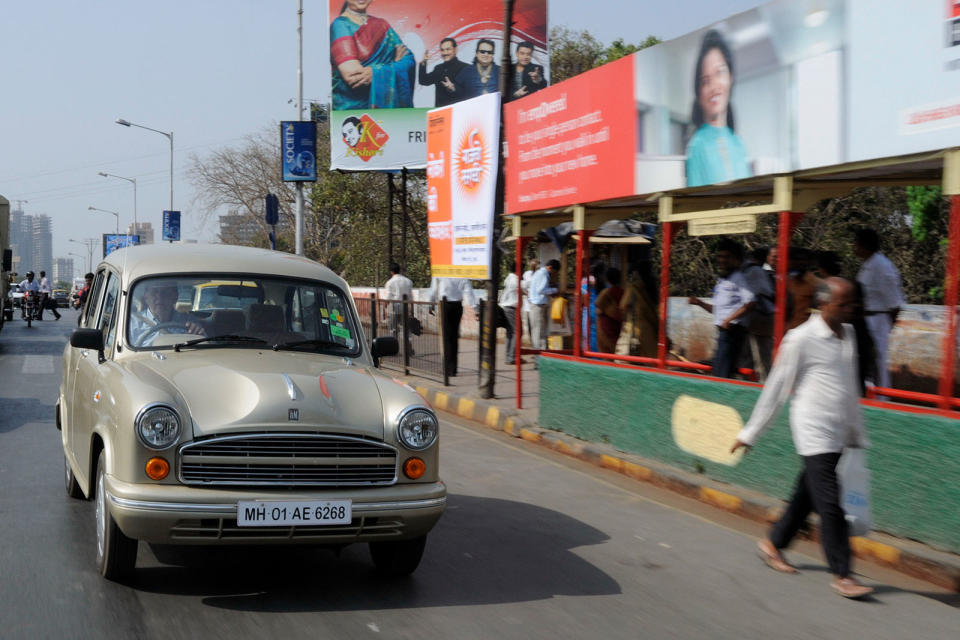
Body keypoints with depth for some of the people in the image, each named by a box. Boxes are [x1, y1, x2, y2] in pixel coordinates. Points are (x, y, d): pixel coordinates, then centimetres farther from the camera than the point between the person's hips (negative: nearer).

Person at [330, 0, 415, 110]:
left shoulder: (381, 24, 11)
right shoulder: (340, 25, -5)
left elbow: (408, 60, 1)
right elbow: (351, 75, -17)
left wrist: (375, 72, -18)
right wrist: (392, 67, -7)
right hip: (351, 106, -5)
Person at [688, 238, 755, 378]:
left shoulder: (738, 278, -8)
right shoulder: (721, 280, 20)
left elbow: (750, 303, -19)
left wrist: (729, 319, -18)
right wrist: (699, 303, 15)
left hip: (733, 329, -10)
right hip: (723, 330, 10)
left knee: (722, 373, -15)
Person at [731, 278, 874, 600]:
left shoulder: (848, 334, 11)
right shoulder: (800, 339, -11)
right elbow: (776, 389, -7)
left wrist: (857, 433, 22)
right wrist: (749, 434, -3)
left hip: (837, 434, 7)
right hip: (814, 433, -7)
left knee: (806, 497, 16)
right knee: (831, 506, -8)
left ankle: (773, 544, 33)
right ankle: (841, 575, -3)